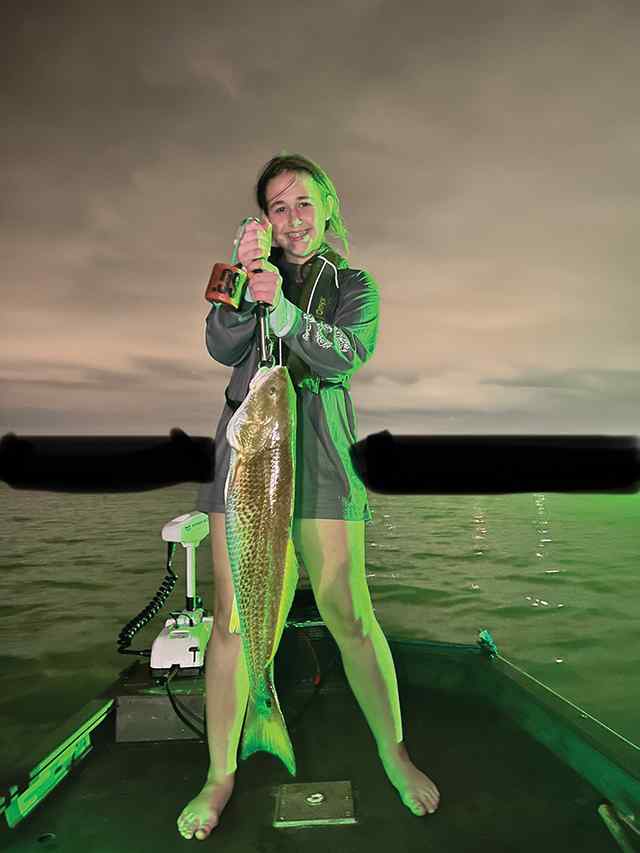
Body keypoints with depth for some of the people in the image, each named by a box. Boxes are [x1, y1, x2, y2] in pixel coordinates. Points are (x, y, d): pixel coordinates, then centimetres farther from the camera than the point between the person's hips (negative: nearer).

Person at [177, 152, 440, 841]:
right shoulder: (254, 272, 15)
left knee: (349, 613, -2)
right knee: (230, 616, 0)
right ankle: (220, 774, 18)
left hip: (319, 453, -1)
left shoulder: (355, 285, 11)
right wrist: (243, 280, -13)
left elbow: (344, 356, -8)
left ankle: (393, 752, 22)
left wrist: (282, 307, -20)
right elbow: (223, 348, 0)